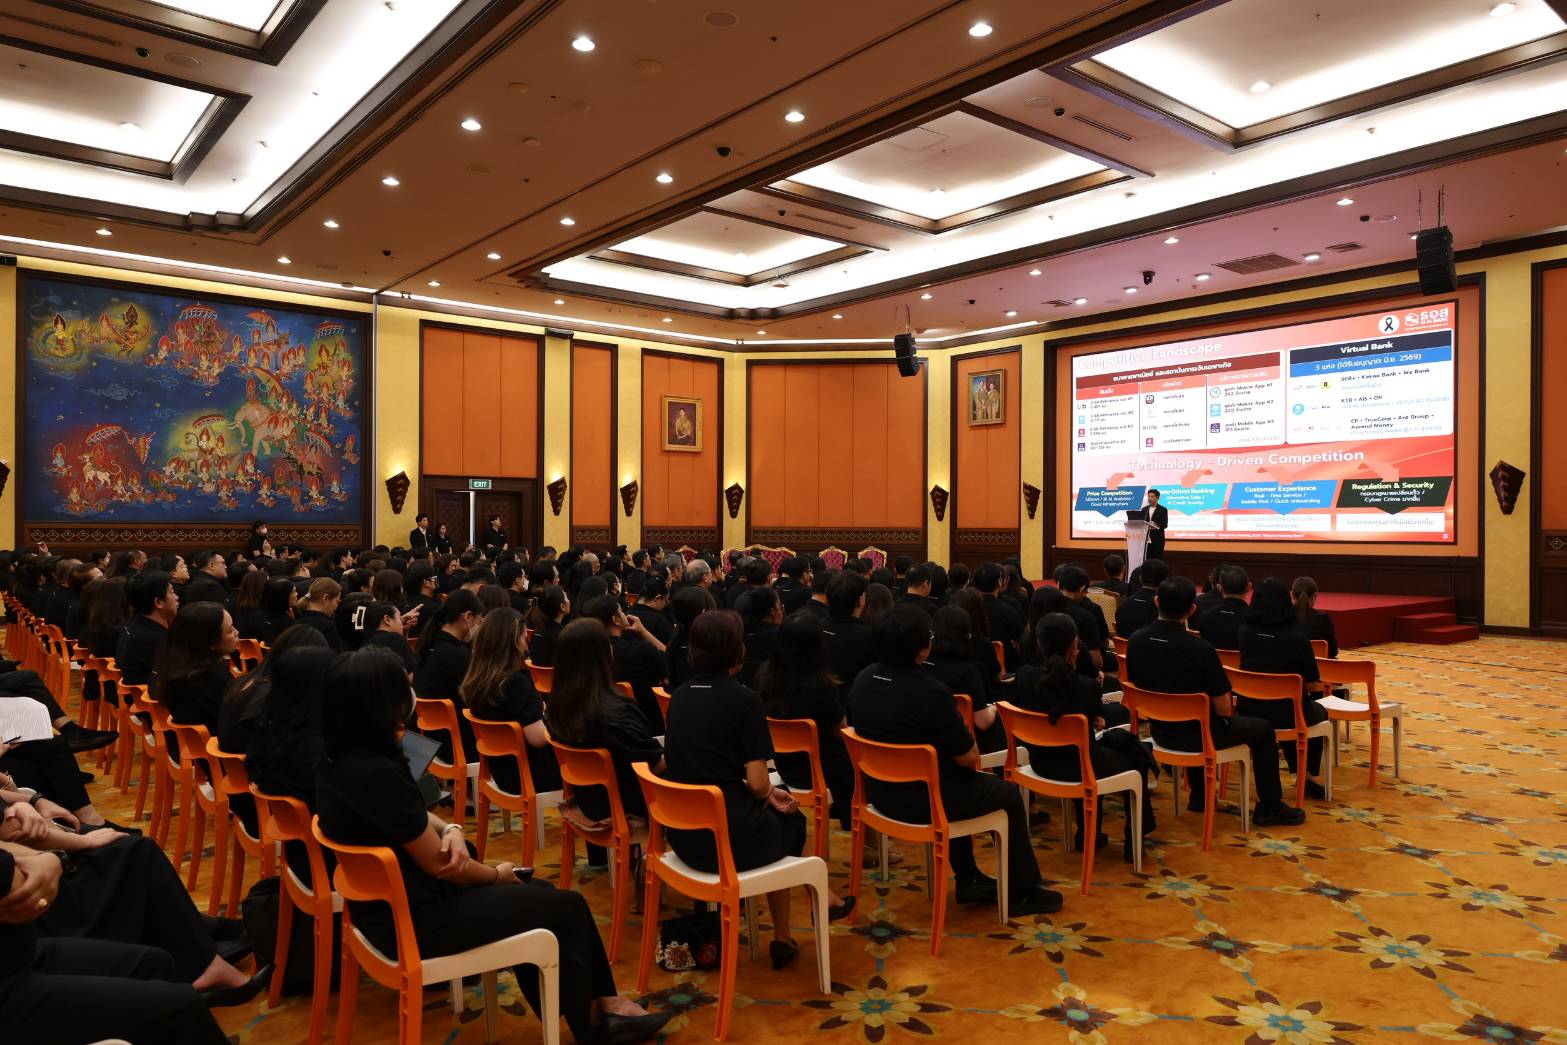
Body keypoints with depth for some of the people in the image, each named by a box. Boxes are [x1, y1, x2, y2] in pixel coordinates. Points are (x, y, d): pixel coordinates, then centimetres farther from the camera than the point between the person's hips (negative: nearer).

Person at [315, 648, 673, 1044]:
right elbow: (439, 865, -21)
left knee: (539, 894, 19)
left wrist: (449, 830, -10)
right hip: (416, 919, -9)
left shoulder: (336, 761, -1)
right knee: (568, 907, 5)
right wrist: (497, 874, -1)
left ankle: (601, 1005, 27)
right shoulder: (378, 773, -31)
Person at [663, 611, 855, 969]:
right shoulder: (743, 699, -13)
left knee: (775, 811, 29)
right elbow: (757, 782, -16)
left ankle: (783, 939, 35)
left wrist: (767, 793, 14)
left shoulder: (679, 696, 6)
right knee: (790, 821, 26)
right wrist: (767, 796, 8)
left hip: (684, 834, 6)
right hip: (730, 838, -6)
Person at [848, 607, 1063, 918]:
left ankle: (968, 880, 41)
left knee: (958, 777, 34)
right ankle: (1023, 892, 29)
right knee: (1009, 794, 16)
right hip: (924, 800, -7)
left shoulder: (862, 681, -5)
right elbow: (968, 758, -19)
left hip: (881, 792, 7)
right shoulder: (929, 690, -28)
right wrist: (971, 751, 5)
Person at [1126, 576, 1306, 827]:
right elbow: (1223, 708, -18)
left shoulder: (1135, 641, -10)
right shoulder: (1200, 648, -25)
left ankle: (1198, 795, 46)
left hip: (1160, 731, 5)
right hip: (1197, 735, -5)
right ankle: (1269, 808, 29)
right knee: (1263, 729, 19)